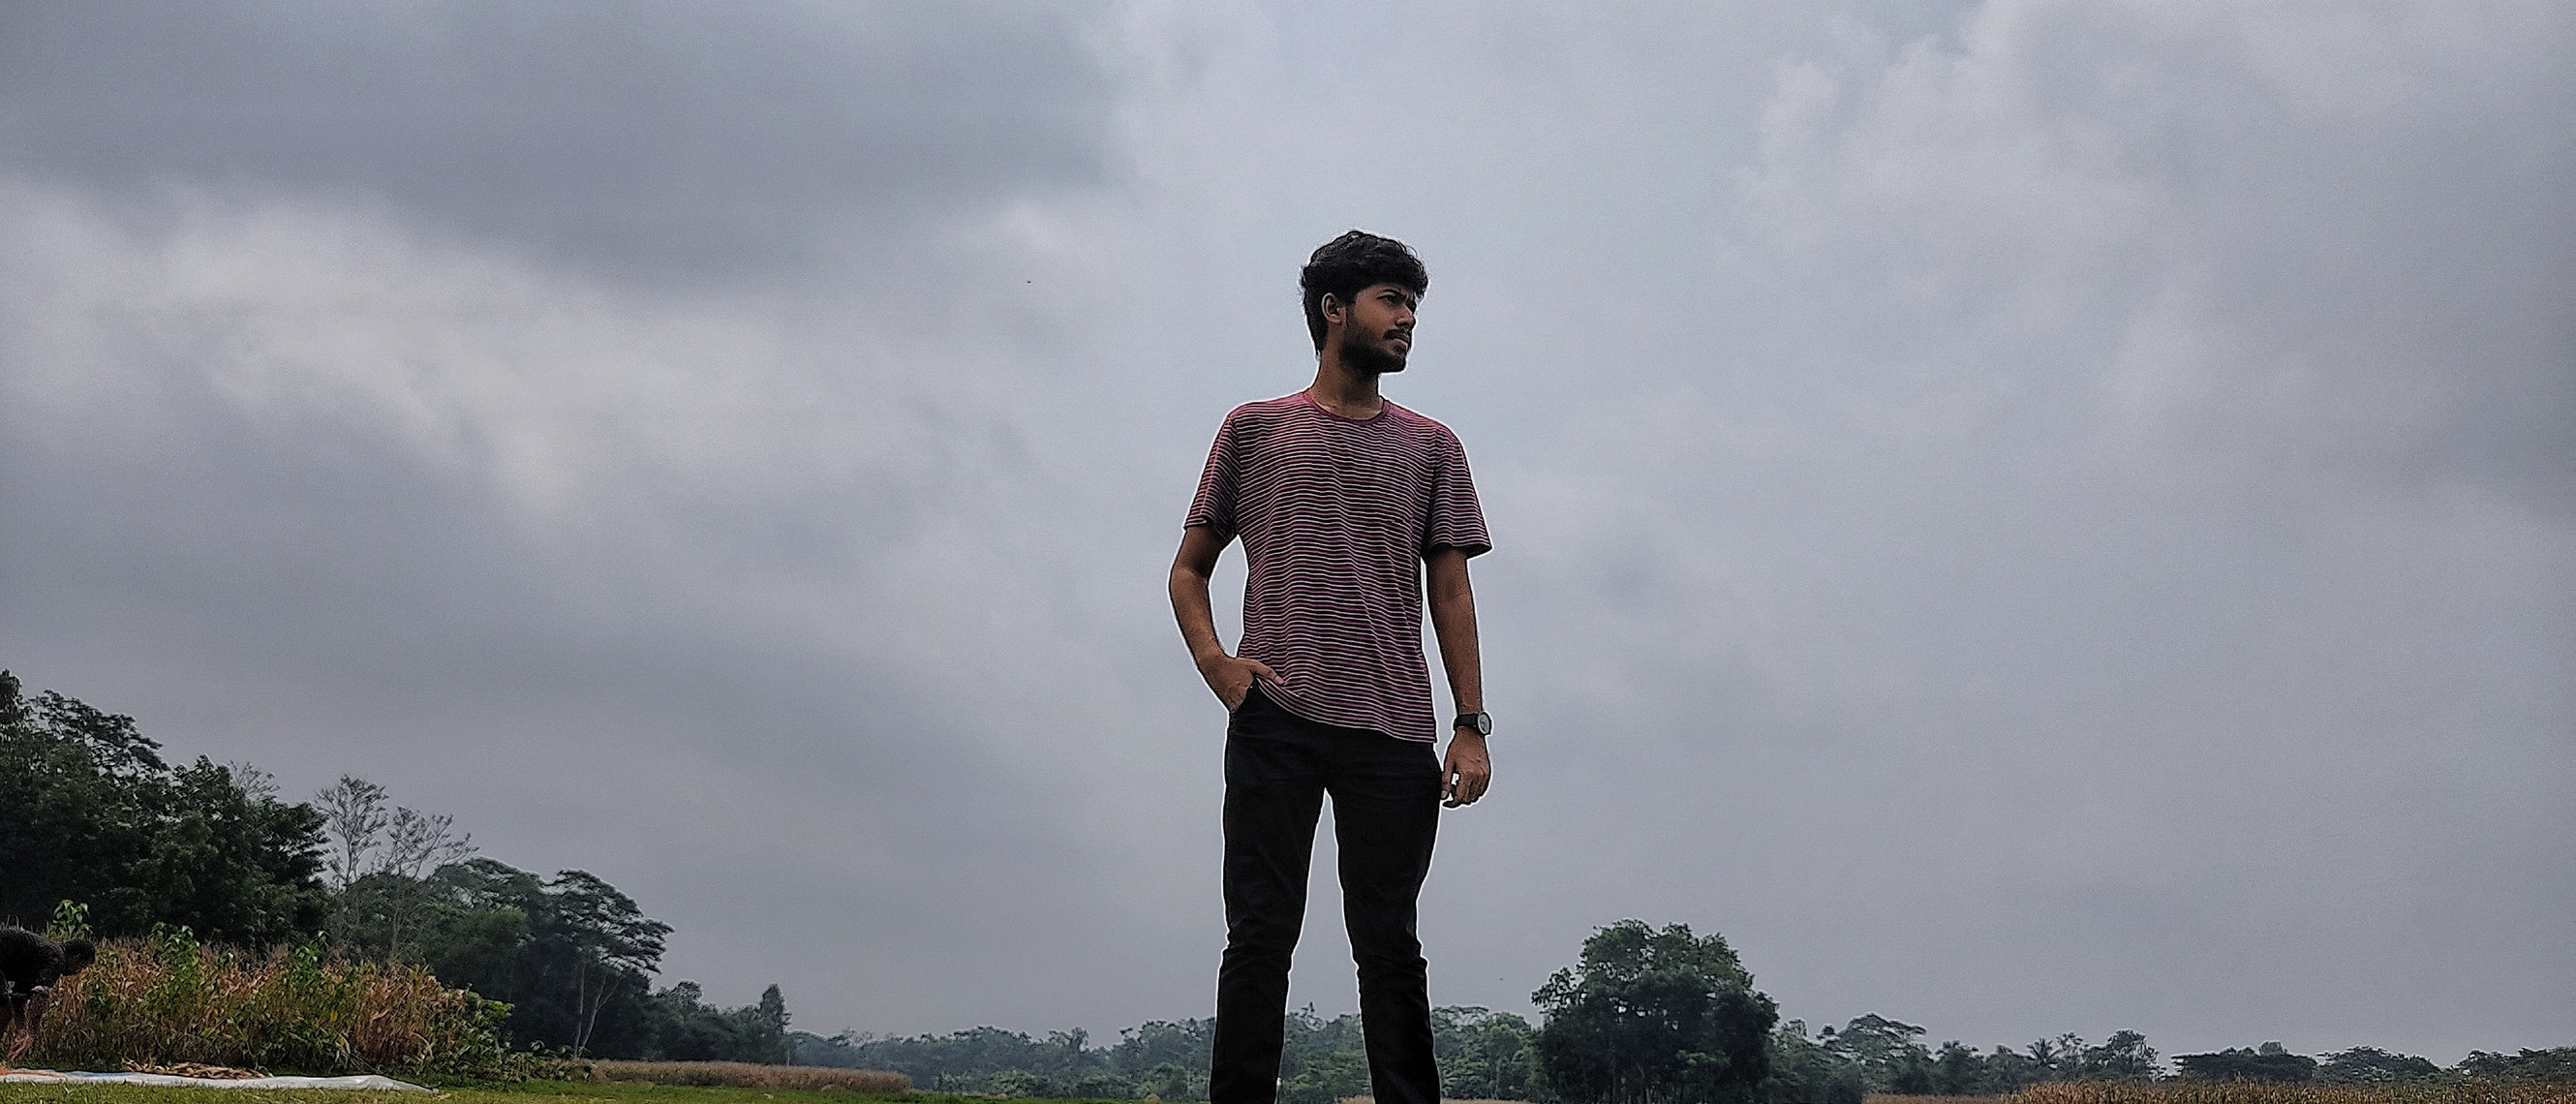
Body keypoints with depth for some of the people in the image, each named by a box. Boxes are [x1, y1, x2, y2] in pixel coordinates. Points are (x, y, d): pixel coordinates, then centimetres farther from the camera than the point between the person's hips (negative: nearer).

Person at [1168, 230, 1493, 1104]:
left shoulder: (1430, 447, 18)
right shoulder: (1255, 431, 14)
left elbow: (1451, 592, 12)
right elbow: (1189, 568, 16)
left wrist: (1471, 724, 2)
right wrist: (1212, 659, -3)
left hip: (1394, 734, 1)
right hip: (1273, 722, -1)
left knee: (1388, 943, 1)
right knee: (1261, 934, -3)